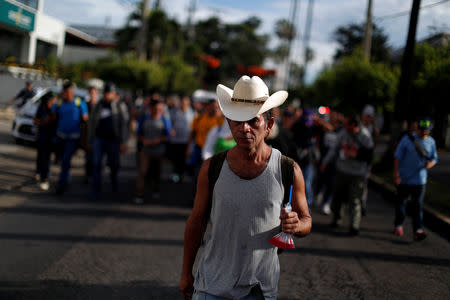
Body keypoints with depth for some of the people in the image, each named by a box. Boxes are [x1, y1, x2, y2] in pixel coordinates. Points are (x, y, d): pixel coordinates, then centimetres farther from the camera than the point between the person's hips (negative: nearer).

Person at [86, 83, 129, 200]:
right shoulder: (97, 107, 10)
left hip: (113, 140, -2)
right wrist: (89, 142, 11)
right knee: (96, 164, -9)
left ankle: (114, 182, 37)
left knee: (114, 164, 7)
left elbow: (124, 125, -2)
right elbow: (91, 124, 14)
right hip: (99, 139, 2)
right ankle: (96, 190, -6)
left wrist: (123, 142, -9)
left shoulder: (120, 106, 2)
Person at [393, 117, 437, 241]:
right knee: (401, 202, 10)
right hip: (404, 178, -1)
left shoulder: (431, 142, 5)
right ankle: (399, 226, 27)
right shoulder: (407, 139, -7)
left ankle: (418, 230, -10)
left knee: (418, 205, -5)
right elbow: (397, 157, -6)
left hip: (420, 179, 1)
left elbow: (434, 158, 12)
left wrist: (430, 164, -12)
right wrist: (396, 174, -13)